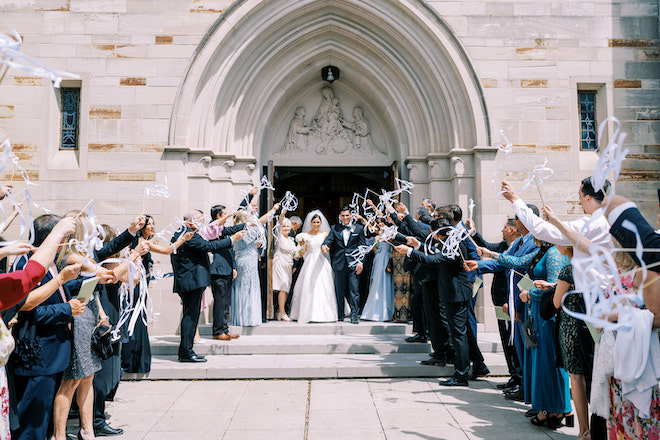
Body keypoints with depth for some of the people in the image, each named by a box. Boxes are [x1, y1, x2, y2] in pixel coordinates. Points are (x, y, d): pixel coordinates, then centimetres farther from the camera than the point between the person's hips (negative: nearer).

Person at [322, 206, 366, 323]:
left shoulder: (359, 228, 9)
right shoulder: (334, 229, 12)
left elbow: (362, 247, 6)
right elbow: (328, 240, -2)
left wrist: (360, 262, -4)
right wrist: (324, 246, -26)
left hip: (354, 264, -2)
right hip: (339, 264, 2)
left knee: (354, 290, -6)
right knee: (339, 290, 7)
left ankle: (354, 315, -2)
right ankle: (339, 315, 17)